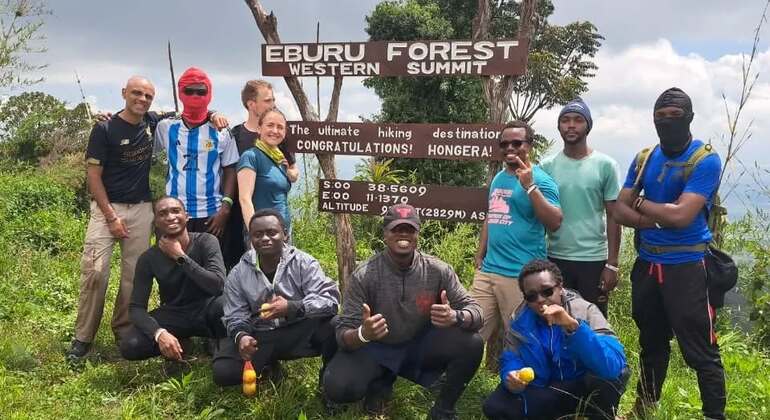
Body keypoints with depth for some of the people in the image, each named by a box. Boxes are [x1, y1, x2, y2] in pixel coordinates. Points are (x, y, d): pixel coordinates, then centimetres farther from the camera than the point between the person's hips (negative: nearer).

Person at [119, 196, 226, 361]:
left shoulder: (205, 241, -14)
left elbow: (218, 285, -28)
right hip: (173, 315, 2)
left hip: (206, 309, -2)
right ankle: (178, 350, 5)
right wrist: (159, 333, -33)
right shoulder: (149, 258, -9)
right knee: (129, 347, -23)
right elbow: (136, 307, -13)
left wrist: (181, 257, -26)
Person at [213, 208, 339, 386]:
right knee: (223, 372, -20)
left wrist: (292, 308, -37)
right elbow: (236, 318, 0)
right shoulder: (238, 275, -1)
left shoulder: (303, 263, -9)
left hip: (299, 331, -2)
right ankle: (269, 364, 12)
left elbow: (330, 299, -21)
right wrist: (240, 336, -25)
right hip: (260, 336, 3)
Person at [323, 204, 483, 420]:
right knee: (336, 387, -26)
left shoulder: (439, 271, -14)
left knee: (472, 344, -23)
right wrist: (362, 334, -45)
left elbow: (475, 310, -12)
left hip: (421, 345, 2)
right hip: (376, 348, -1)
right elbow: (343, 334, -20)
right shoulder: (363, 276, -20)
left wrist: (455, 317, -36)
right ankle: (381, 382, 11)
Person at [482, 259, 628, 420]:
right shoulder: (521, 320, -8)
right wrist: (512, 377, -28)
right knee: (494, 407, -19)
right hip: (545, 391, 3)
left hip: (583, 389, -3)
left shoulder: (584, 311, -20)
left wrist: (573, 326, -43)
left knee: (611, 373, -35)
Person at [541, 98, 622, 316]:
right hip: (555, 259, 2)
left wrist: (612, 264, -4)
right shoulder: (547, 166, 4)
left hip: (594, 260, -2)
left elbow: (613, 217, 0)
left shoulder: (605, 165, -1)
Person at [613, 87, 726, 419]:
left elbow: (681, 216, -21)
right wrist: (660, 218, -13)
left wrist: (641, 202, -6)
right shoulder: (644, 159, 7)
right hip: (646, 264, 6)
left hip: (686, 266, -6)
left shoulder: (706, 160, -11)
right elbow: (621, 211, 2)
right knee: (651, 344, 20)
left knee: (701, 352, -4)